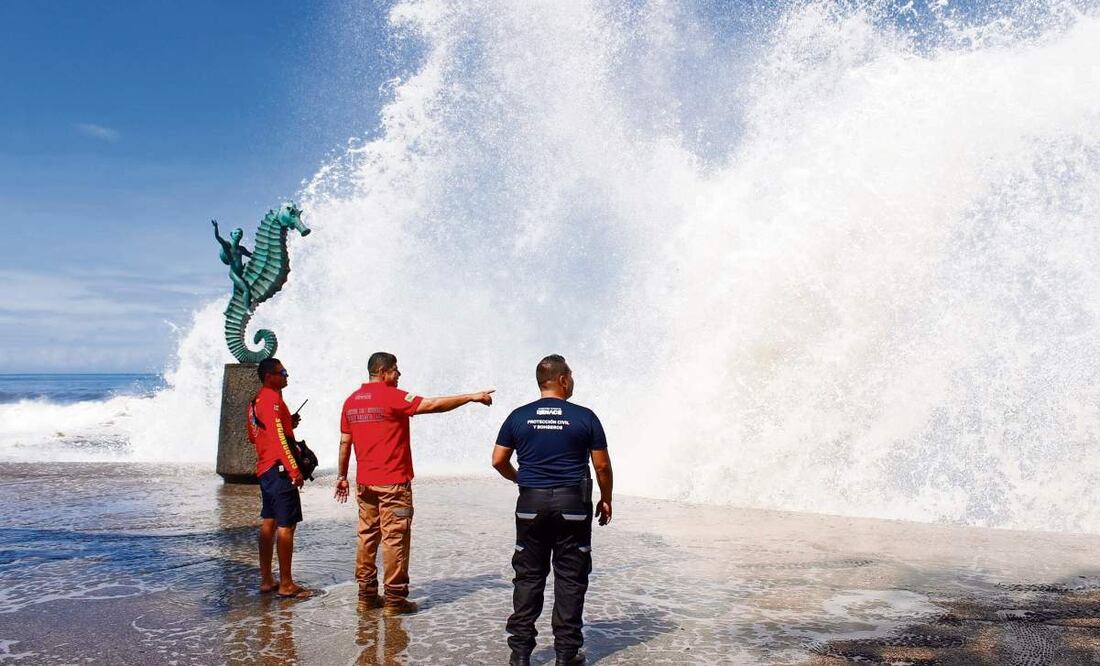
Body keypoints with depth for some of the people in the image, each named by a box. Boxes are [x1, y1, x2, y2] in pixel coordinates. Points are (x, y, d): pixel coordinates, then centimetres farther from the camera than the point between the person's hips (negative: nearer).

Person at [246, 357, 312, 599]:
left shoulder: (255, 401, 14)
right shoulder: (273, 400, -15)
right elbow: (280, 439, -21)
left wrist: (288, 423, 15)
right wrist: (295, 471, -20)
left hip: (265, 468, 10)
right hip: (279, 469, -10)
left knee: (269, 522, 13)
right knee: (286, 525, -6)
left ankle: (266, 580, 18)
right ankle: (286, 584, -3)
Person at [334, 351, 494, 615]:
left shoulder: (351, 401, 8)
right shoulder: (392, 397, -12)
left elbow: (344, 442, 13)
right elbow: (434, 405, -16)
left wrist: (342, 476, 22)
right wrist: (472, 397, -10)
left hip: (364, 482, 7)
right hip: (393, 483, -7)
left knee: (367, 536, 12)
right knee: (395, 539, -2)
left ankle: (366, 594, 17)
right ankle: (395, 599, 1)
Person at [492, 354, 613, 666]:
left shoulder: (518, 417, 2)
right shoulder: (584, 417, -4)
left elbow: (498, 460, 5)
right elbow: (602, 465, -1)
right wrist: (606, 500, 13)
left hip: (531, 504, 2)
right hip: (572, 504, -2)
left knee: (528, 577, 10)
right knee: (570, 579, 5)